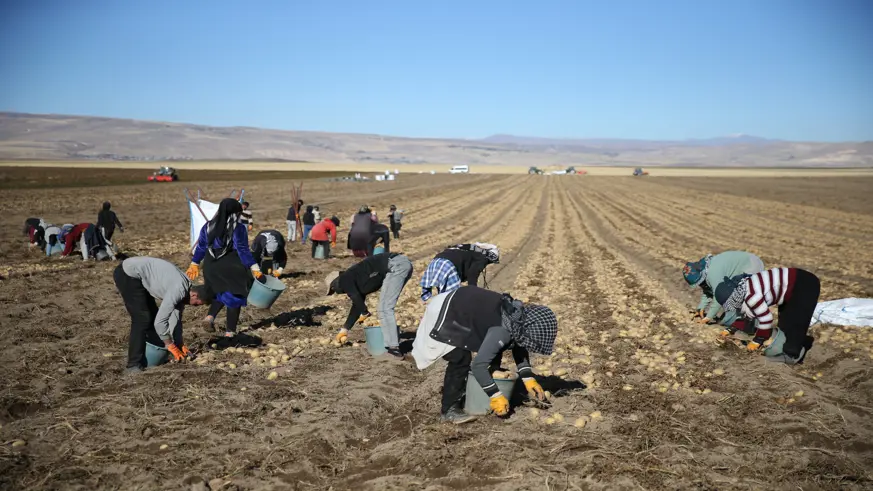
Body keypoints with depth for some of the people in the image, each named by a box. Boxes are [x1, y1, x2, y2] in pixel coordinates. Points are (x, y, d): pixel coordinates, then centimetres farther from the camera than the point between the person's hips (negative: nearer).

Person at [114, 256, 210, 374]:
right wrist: (172, 347, -11)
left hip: (135, 275, 10)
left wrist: (180, 345, 15)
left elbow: (176, 317, 15)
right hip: (127, 275, -10)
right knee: (142, 318, -13)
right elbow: (160, 322, -23)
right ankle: (134, 365, -7)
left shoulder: (183, 290, 5)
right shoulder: (178, 291, -24)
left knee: (153, 315, 14)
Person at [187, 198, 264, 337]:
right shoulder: (238, 229, -11)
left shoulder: (208, 226, 5)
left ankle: (210, 316, 1)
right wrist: (256, 270, -15)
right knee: (234, 296, 8)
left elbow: (200, 247, 11)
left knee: (220, 292, 25)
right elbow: (243, 251, -15)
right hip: (231, 268, -5)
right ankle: (230, 331, 8)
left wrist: (194, 264, 23)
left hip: (211, 267, 5)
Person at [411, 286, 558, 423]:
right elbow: (478, 364, -31)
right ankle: (449, 409, -4)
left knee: (493, 351, 11)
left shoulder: (520, 316, -5)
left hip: (459, 306, 10)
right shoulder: (502, 330, -33)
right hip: (442, 315, -9)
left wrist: (529, 379, 6)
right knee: (461, 359, -18)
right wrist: (496, 396, -24)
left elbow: (519, 346, 12)